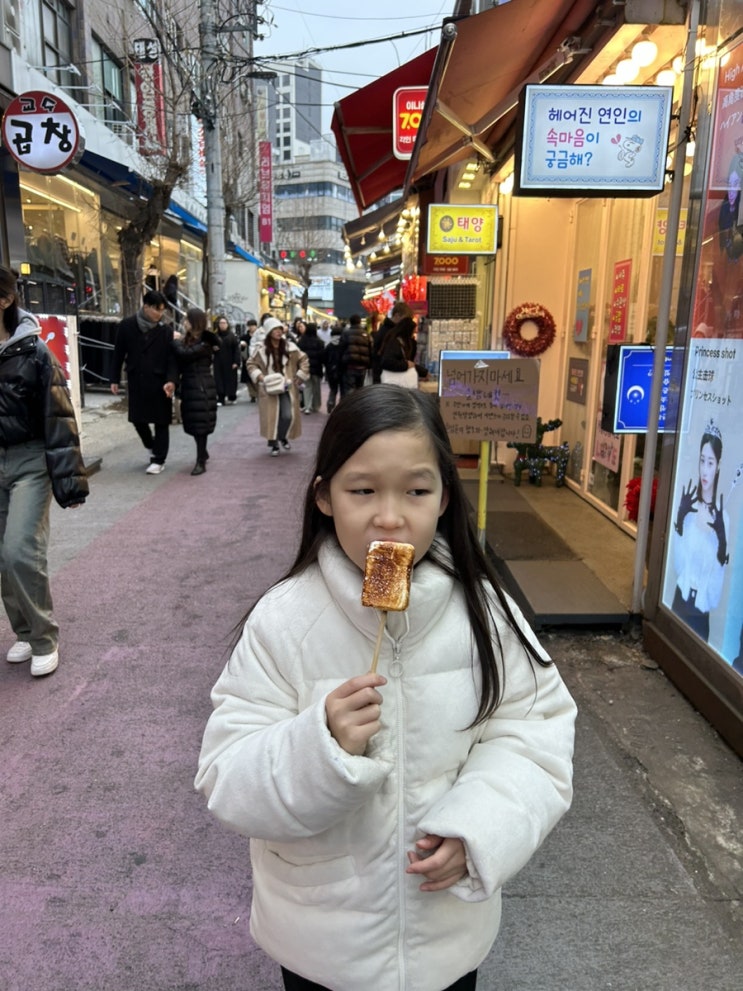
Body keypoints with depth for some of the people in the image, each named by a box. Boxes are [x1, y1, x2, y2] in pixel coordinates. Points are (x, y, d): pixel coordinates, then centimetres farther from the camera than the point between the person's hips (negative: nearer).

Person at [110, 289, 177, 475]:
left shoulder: (166, 330, -4)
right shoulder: (127, 326, -2)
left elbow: (172, 358, -6)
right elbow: (118, 354, 4)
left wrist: (171, 380, -21)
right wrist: (115, 379, 4)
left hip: (159, 383, -1)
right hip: (136, 382, 2)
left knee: (161, 422, 3)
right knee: (138, 419, 10)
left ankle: (158, 460, 14)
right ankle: (152, 447, 36)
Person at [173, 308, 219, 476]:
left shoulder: (205, 342, -12)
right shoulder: (188, 340, 13)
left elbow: (184, 354, -22)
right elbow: (182, 364, 13)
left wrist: (175, 341, -9)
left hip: (202, 387, -8)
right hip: (189, 386, 8)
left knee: (200, 424, -5)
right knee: (193, 424, 13)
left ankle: (201, 461, 0)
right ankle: (203, 453, 31)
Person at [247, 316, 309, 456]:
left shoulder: (290, 347, 0)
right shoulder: (262, 349, -3)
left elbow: (304, 360, 10)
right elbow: (251, 364, 6)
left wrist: (299, 377, 2)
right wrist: (260, 377, -9)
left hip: (287, 388, 1)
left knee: (288, 416, -9)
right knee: (272, 416, -4)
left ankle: (283, 437, 20)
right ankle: (273, 443, 14)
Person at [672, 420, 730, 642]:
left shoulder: (723, 517, -13)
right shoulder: (689, 503, -3)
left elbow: (720, 573, -15)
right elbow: (679, 561, -5)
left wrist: (721, 535, -31)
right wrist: (680, 516, -19)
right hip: (681, 596, 3)